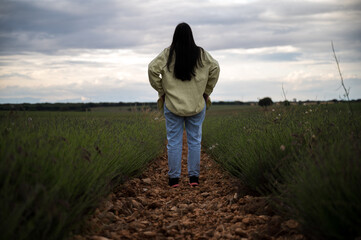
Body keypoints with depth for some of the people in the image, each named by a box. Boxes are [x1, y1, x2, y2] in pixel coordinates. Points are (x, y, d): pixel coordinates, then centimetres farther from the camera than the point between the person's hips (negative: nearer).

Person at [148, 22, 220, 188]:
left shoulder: (168, 54, -5)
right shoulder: (201, 54, -1)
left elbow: (152, 69, -9)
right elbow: (215, 68, 0)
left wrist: (161, 91, 2)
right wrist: (207, 91, 9)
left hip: (173, 105, -1)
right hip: (197, 105, 1)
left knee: (174, 141, 5)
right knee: (194, 141, 9)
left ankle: (174, 178, 9)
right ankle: (194, 177, 12)